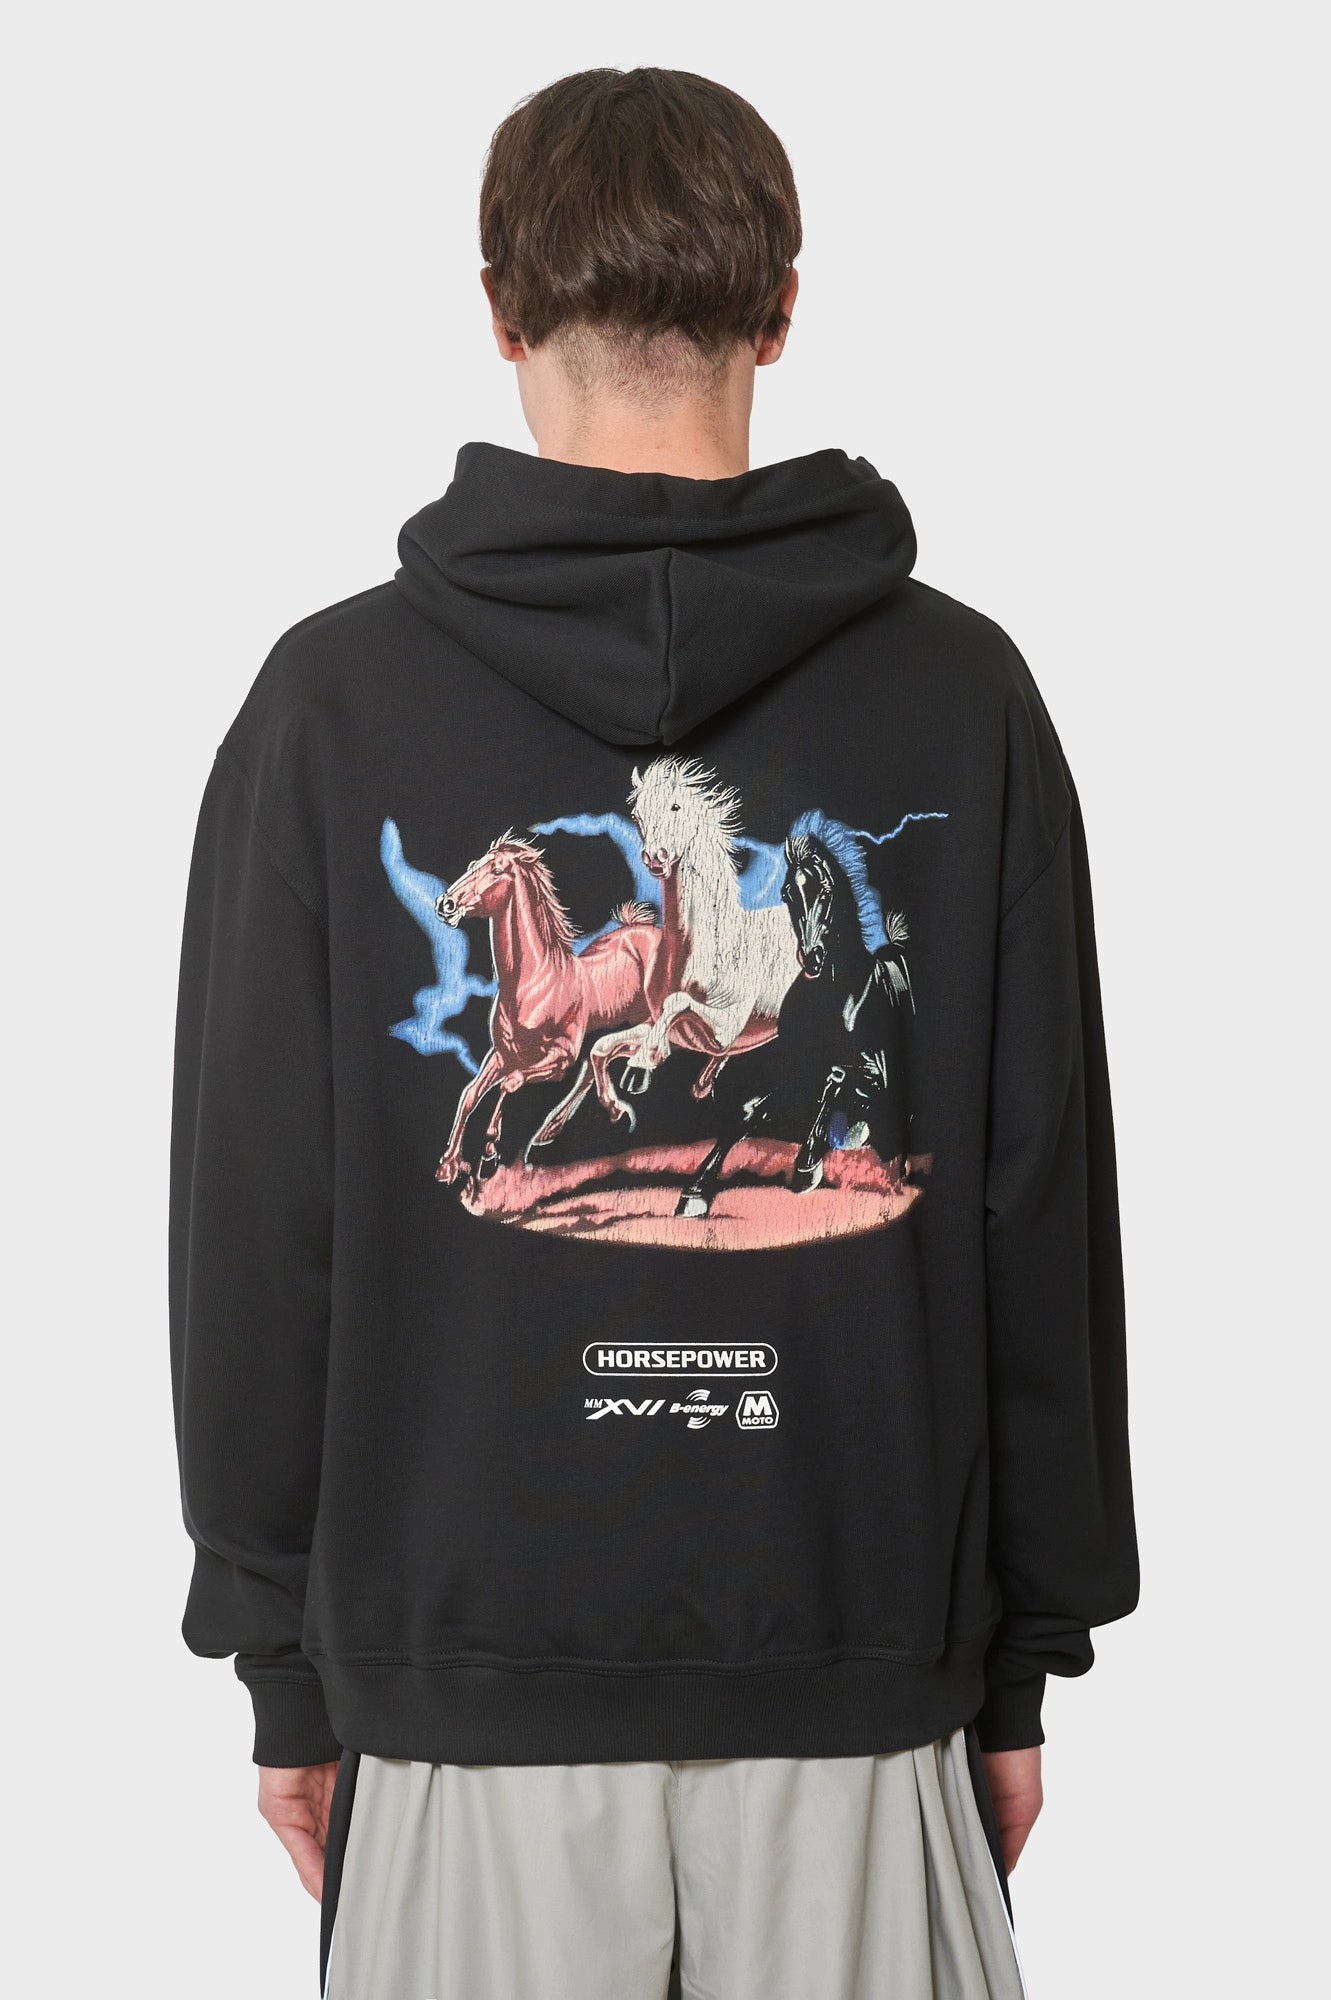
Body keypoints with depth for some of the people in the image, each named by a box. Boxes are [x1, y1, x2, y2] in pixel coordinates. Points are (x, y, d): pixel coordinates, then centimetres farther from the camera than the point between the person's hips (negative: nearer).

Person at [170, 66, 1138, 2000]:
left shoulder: (337, 696, -4)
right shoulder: (963, 692, -2)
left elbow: (255, 1217, -2)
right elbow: (1046, 1210, 1)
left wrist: (284, 1657, 8)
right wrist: (1028, 1651, 10)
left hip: (468, 1662, 0)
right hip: (863, 1662, 1)